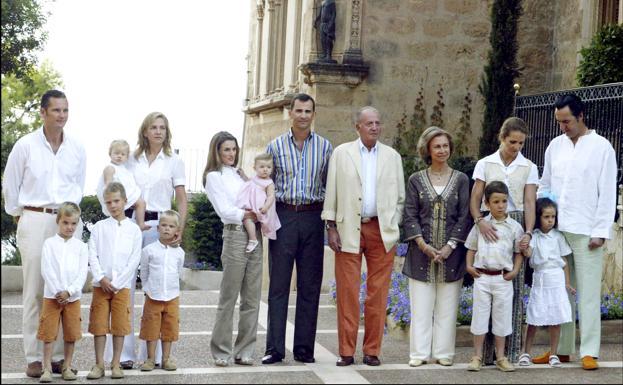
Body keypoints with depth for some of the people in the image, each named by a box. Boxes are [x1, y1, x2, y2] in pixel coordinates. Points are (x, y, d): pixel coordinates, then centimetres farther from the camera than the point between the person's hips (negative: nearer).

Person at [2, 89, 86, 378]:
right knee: (34, 290, -2)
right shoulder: (25, 145, -3)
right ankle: (33, 357, 3)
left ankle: (60, 354, 9)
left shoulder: (77, 148, 5)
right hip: (34, 221, -3)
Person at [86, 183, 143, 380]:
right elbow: (92, 255, 1)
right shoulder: (99, 227, 6)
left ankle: (116, 364, 10)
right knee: (99, 325, 1)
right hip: (101, 284, 1)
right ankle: (99, 364, 8)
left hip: (122, 285, -1)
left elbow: (134, 259, -2)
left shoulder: (134, 229, 3)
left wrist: (117, 282, -8)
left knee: (119, 326, 2)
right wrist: (101, 278, -11)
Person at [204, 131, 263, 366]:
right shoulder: (214, 177, 4)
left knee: (252, 298, 4)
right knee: (228, 298, -4)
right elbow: (224, 210, -7)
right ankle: (221, 351, 5)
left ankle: (244, 351, 10)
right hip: (235, 235, -6)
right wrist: (246, 215, -18)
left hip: (254, 235, 6)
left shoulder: (240, 174, 22)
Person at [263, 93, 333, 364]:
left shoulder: (324, 147, 8)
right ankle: (275, 348, 4)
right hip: (283, 216, -1)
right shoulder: (276, 146, 5)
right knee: (278, 284, -1)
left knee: (310, 285, 4)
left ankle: (304, 348, 11)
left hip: (312, 217, 1)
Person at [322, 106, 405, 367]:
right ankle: (346, 351, 5)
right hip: (349, 230, -1)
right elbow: (331, 192, 5)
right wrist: (331, 228, -1)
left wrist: (394, 228, 5)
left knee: (378, 293, 2)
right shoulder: (341, 153, 7)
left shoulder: (392, 157, 11)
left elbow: (400, 197, 13)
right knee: (347, 292, -2)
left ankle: (372, 350, 11)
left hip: (382, 231, 2)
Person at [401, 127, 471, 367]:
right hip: (421, 252, 0)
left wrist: (450, 246, -8)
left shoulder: (461, 180, 6)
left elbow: (464, 216, 2)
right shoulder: (416, 180, 7)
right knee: (421, 306, 0)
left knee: (447, 306, 2)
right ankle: (419, 353, 6)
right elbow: (410, 215, 2)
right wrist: (423, 244, -9)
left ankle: (443, 352, 9)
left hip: (451, 253, 0)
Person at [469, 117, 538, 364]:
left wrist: (528, 232, -17)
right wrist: (479, 220, -20)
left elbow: (530, 203, -1)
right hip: (488, 225, 0)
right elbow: (475, 199, 0)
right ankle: (486, 349, 4)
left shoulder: (528, 168, 7)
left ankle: (511, 350, 6)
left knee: (514, 286, -1)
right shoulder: (485, 164, 6)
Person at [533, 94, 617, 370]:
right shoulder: (555, 145, 11)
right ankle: (562, 349, 16)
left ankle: (589, 352, 3)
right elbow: (544, 186, 15)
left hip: (586, 232, -4)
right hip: (556, 230, 5)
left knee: (588, 294, -2)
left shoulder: (601, 147, -2)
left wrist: (600, 231, -9)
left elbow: (607, 193, -4)